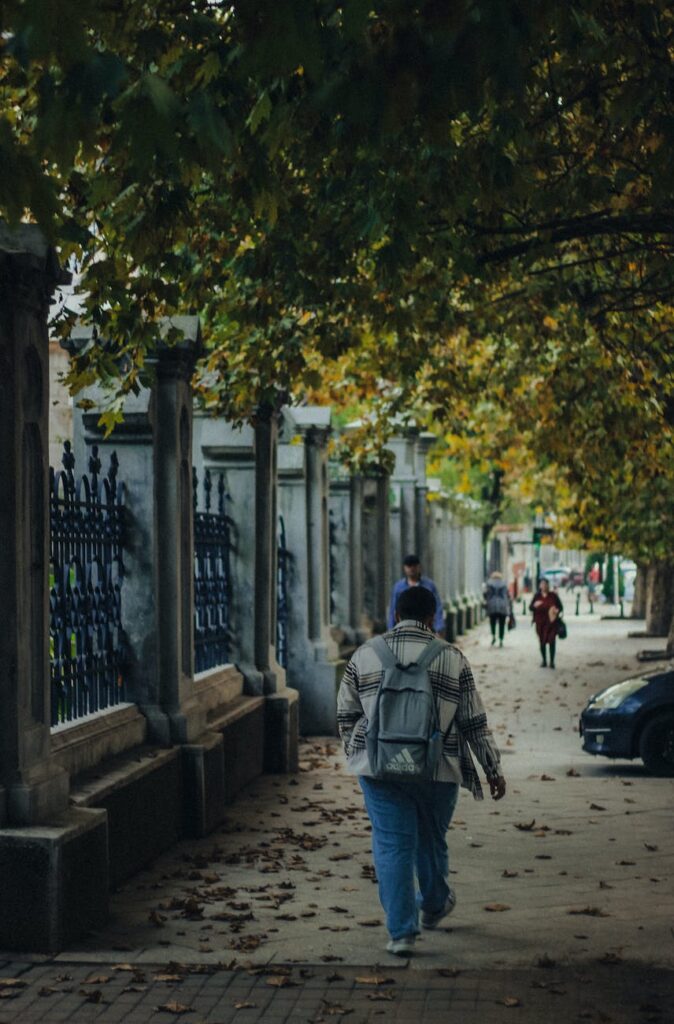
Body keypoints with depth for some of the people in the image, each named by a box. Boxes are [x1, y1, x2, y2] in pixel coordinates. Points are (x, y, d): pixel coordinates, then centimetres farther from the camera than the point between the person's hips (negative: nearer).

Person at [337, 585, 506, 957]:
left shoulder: (364, 655, 2)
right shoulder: (451, 658, 0)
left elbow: (346, 715, 8)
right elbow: (474, 722, 2)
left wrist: (356, 753, 24)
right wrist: (493, 770, 10)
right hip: (437, 769, 0)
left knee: (392, 844, 3)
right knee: (431, 840, 19)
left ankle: (402, 931, -3)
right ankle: (434, 905, 42)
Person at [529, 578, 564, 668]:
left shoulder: (553, 595, 1)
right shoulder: (537, 596, 3)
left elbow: (560, 606, 7)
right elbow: (530, 608, 3)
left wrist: (558, 610, -15)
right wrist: (535, 605, -19)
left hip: (552, 621, -2)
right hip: (540, 622, 2)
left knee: (552, 641, -9)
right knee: (542, 641, 6)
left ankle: (552, 661, -3)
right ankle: (544, 661, 19)